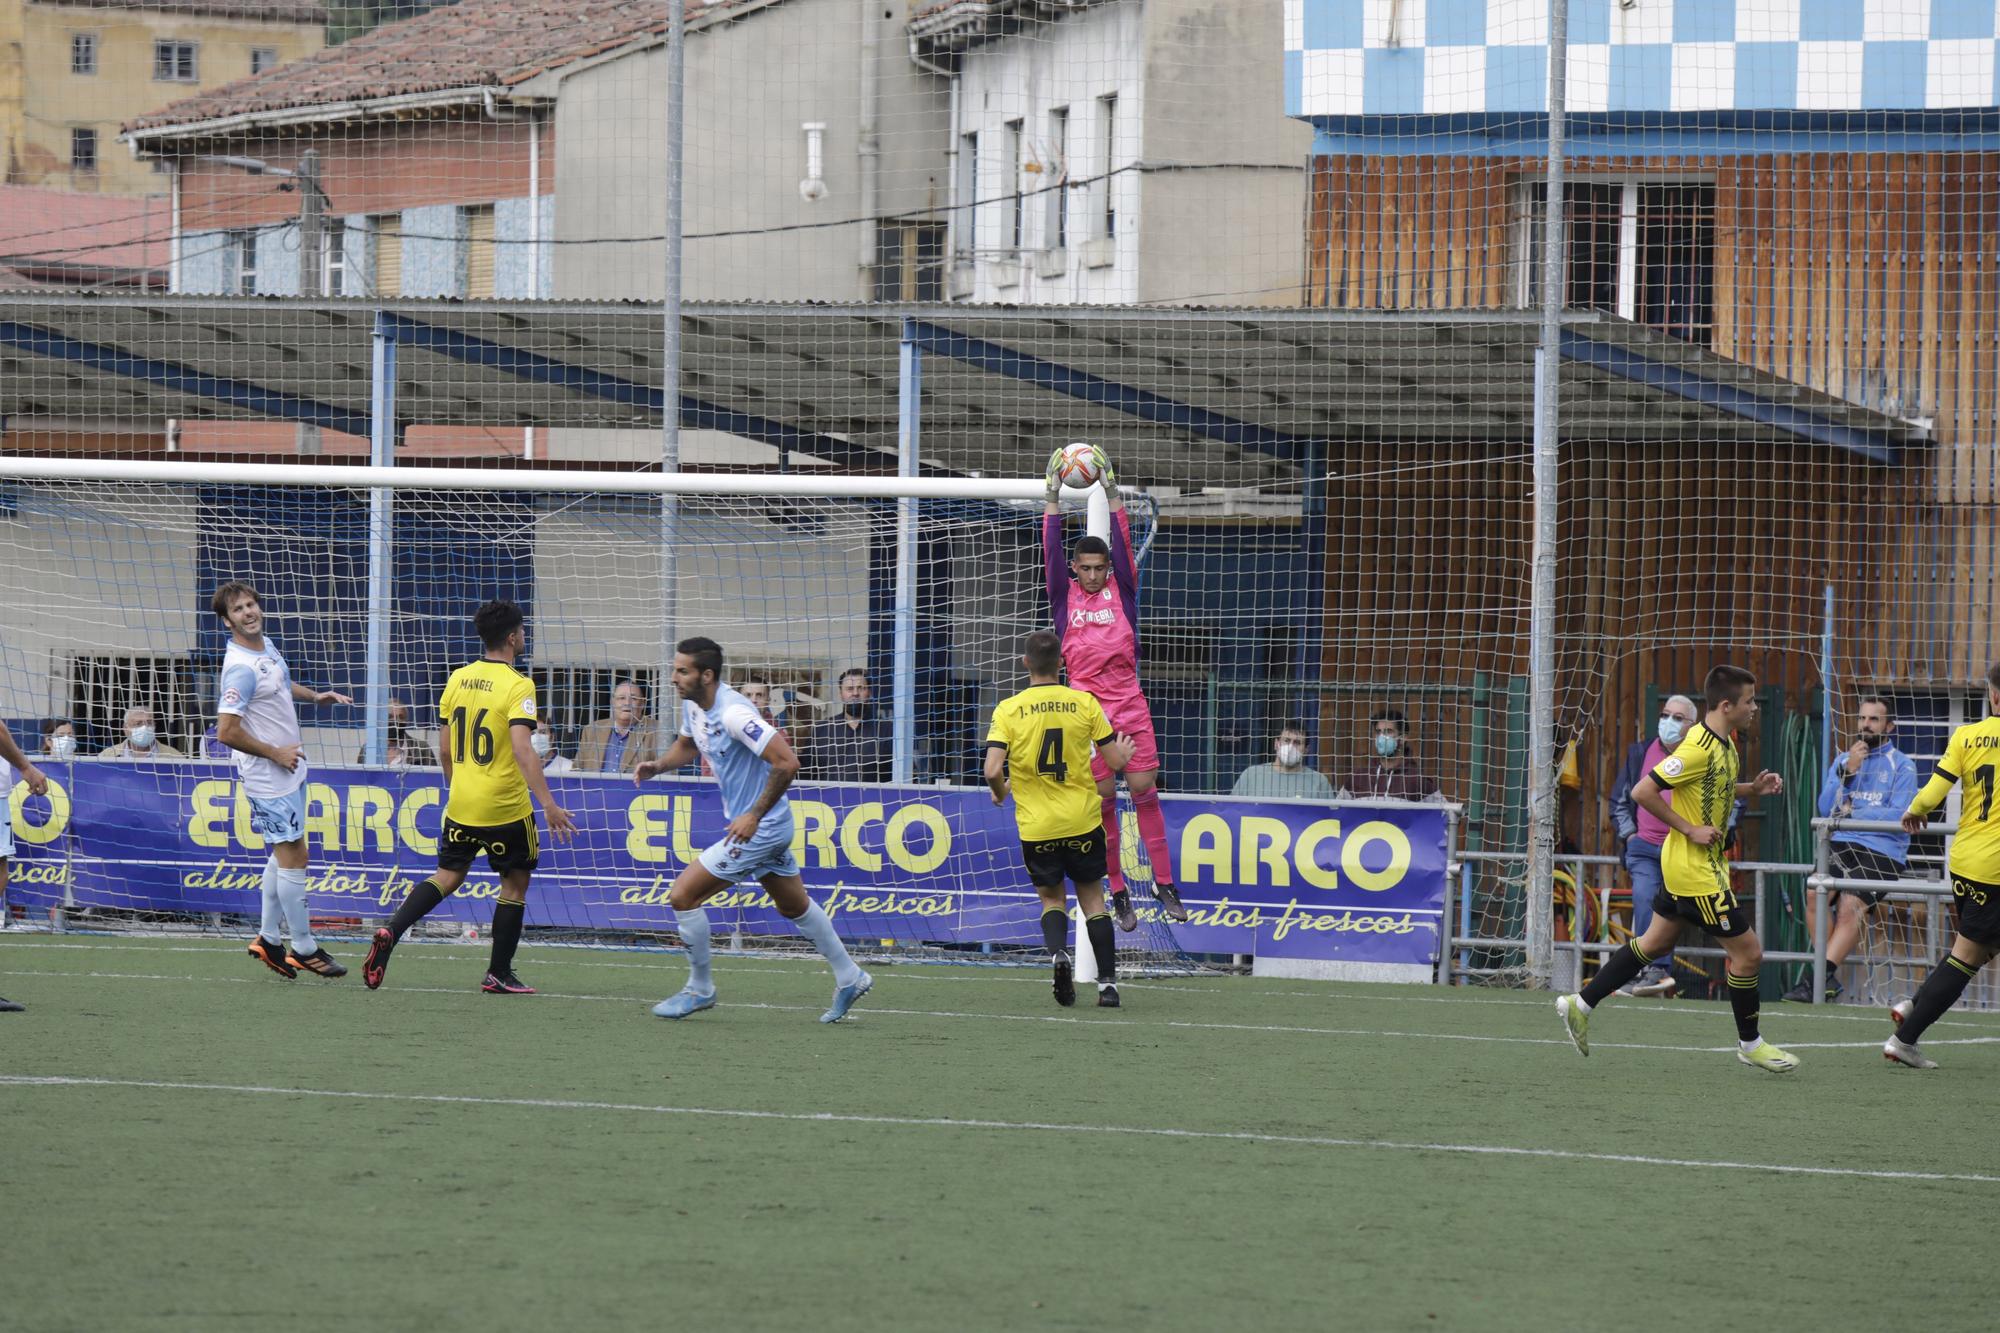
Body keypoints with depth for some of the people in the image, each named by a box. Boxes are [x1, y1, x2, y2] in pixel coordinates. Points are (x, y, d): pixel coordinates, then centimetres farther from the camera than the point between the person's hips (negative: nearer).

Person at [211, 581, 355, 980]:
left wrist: (315, 696, 12)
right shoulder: (240, 668, -23)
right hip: (269, 778, -9)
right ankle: (304, 948, 5)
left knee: (284, 854, 15)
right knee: (293, 856, -4)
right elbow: (227, 731, -27)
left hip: (289, 768, 9)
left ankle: (268, 939, 23)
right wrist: (275, 753, -18)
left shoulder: (266, 646, 6)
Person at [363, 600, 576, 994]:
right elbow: (522, 748, -24)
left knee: (447, 877, 14)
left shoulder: (458, 678, 6)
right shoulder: (517, 685, -14)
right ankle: (499, 974, 14)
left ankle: (390, 932, -7)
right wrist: (548, 805, -25)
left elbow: (445, 747, 11)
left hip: (460, 805, 6)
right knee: (515, 885, 10)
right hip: (506, 808, -6)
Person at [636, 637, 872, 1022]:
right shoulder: (693, 705, 1)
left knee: (682, 896, -8)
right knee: (795, 907, 23)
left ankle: (699, 990, 6)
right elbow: (687, 745, 23)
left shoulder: (734, 714, -27)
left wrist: (754, 815, -27)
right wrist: (657, 765, 2)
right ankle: (850, 978, 36)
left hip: (759, 827, -10)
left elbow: (787, 762, -30)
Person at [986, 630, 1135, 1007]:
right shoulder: (1084, 703, -4)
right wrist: (1124, 753, 24)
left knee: (1051, 897, 16)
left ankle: (1058, 952, -13)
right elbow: (1114, 761, 0)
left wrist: (1000, 792, 8)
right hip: (1083, 821, 1)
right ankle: (1107, 983, 9)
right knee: (1092, 898, 13)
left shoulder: (1008, 709, -6)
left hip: (1036, 826, -1)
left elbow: (993, 770, -14)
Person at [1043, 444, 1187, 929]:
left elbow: (1122, 546, 0)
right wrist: (1053, 502, -3)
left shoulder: (1121, 591, 8)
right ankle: (1118, 892, 8)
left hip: (1129, 702, 0)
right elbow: (1051, 551, 1)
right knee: (1102, 798, 1)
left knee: (1144, 789, -4)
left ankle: (1165, 883, 2)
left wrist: (1113, 497, -3)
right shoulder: (1064, 596, 7)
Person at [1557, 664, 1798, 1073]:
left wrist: (1753, 788, 8)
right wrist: (1690, 830, -20)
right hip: (1697, 870, -10)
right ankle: (1749, 1043, 12)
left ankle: (1580, 1004, 24)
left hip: (1685, 866, 10)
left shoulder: (1723, 744, 7)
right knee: (1747, 951, -2)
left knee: (1655, 943, 18)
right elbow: (1643, 792, -23)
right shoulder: (1698, 749, -23)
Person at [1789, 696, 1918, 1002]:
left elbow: (1900, 816, -8)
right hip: (1840, 845, 4)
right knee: (1817, 892, -23)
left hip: (1882, 853, -4)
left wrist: (1852, 813, -7)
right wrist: (1847, 771, -6)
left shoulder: (1901, 766, 4)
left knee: (1850, 905, -26)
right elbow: (1826, 809, 6)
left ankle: (1820, 977, -27)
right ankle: (1827, 979, -16)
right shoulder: (1842, 761, 19)